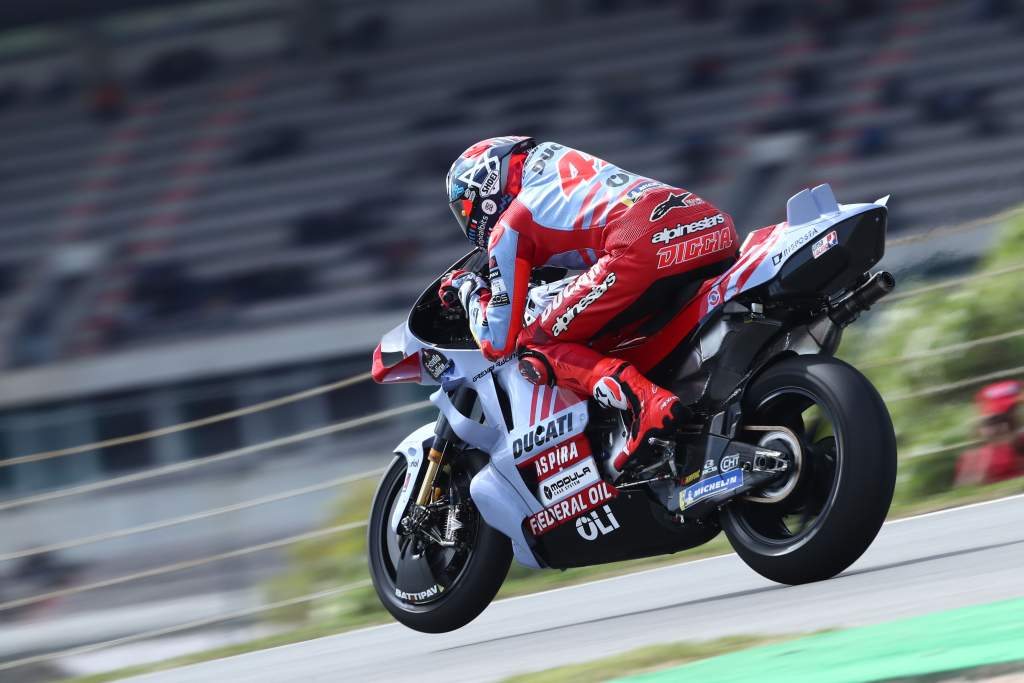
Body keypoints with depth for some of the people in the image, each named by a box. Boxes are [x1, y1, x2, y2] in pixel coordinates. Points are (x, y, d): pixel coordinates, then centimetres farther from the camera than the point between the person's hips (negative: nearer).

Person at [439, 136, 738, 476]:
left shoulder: (511, 224, 17)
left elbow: (497, 343, 15)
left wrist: (469, 289, 34)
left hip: (648, 244, -8)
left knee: (535, 350, 4)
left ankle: (647, 402, -20)